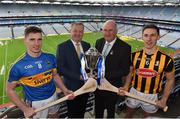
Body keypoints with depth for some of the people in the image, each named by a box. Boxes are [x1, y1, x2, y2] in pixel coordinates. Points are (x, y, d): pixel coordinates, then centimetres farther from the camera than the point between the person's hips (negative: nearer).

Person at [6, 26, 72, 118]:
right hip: (35, 104, -3)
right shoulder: (18, 66, -19)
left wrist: (65, 90, -8)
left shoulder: (50, 58, -9)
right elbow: (10, 89, -8)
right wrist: (25, 108, -12)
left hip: (53, 97, 4)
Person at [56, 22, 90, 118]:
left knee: (81, 113, 23)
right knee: (73, 114, 15)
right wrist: (79, 76, -23)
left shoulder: (87, 45, 3)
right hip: (72, 87, -4)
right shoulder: (62, 47, -12)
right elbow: (60, 69, -17)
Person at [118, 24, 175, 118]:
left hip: (151, 96, -1)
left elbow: (170, 80, -4)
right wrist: (126, 87, -15)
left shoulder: (166, 59, -18)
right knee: (129, 114, 23)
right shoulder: (134, 56, -12)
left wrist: (164, 99, -8)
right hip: (134, 92, 2)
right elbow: (130, 72, 1)